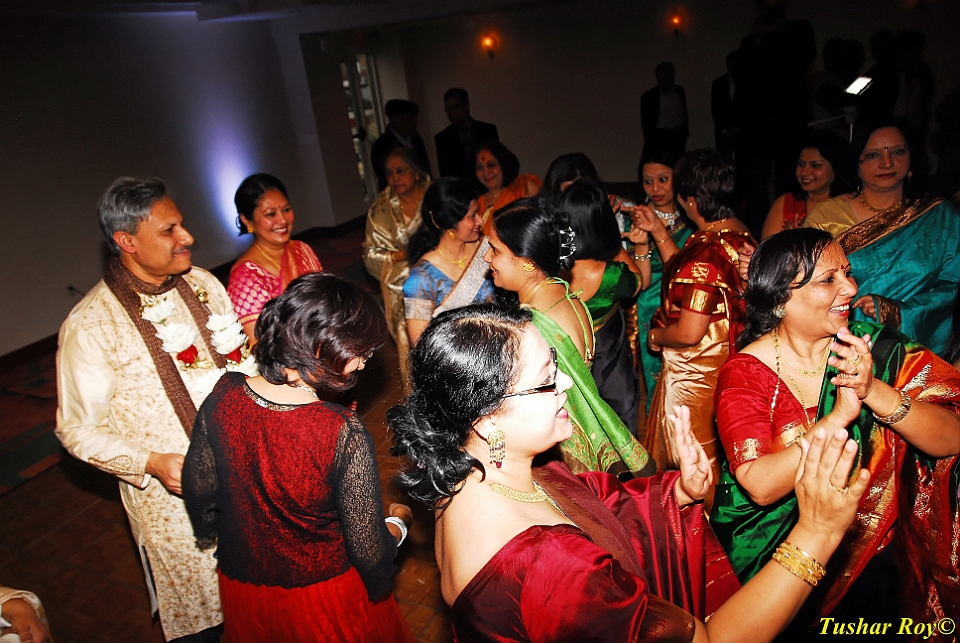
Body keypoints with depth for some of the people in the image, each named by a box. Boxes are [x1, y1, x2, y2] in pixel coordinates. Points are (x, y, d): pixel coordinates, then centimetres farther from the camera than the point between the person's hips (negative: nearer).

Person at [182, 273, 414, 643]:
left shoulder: (224, 395, -21)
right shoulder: (344, 435, -35)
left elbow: (197, 490, -3)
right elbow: (369, 554, -25)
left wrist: (211, 532, 18)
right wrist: (399, 522, -3)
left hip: (242, 586, 4)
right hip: (325, 595, -4)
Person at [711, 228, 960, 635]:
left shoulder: (880, 350, -4)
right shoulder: (744, 373, -11)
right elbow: (760, 486, -21)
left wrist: (874, 391, -26)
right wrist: (839, 416, -28)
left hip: (868, 543, 2)